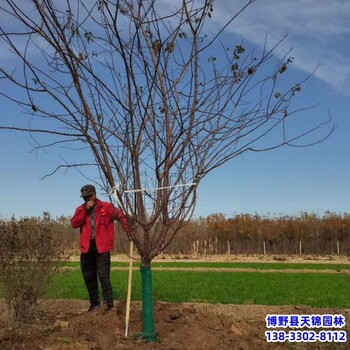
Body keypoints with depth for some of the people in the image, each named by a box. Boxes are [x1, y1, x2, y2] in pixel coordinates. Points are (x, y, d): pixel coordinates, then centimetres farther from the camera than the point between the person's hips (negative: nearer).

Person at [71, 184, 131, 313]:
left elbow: (121, 217, -1)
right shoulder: (80, 209, 8)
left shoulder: (106, 206, -2)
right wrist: (85, 209, -14)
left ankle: (108, 304, -2)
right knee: (89, 277, 12)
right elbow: (74, 224, -8)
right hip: (86, 247, 5)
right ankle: (94, 303, 25)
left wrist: (129, 233, -9)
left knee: (103, 275, -10)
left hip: (102, 246, -5)